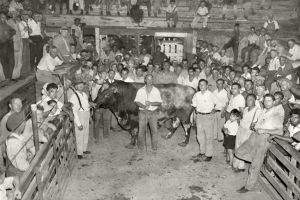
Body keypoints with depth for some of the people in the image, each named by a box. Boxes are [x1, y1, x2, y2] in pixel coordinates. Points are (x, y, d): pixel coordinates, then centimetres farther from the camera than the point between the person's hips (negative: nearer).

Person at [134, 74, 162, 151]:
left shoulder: (156, 91, 6)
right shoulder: (140, 90, 5)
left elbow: (159, 102, 0)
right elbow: (137, 101, -1)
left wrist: (151, 103, -15)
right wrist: (143, 106, -19)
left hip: (153, 112, 0)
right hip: (142, 112, 0)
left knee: (154, 130, -2)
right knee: (141, 130, 0)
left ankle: (154, 147, 11)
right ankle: (141, 147, 14)